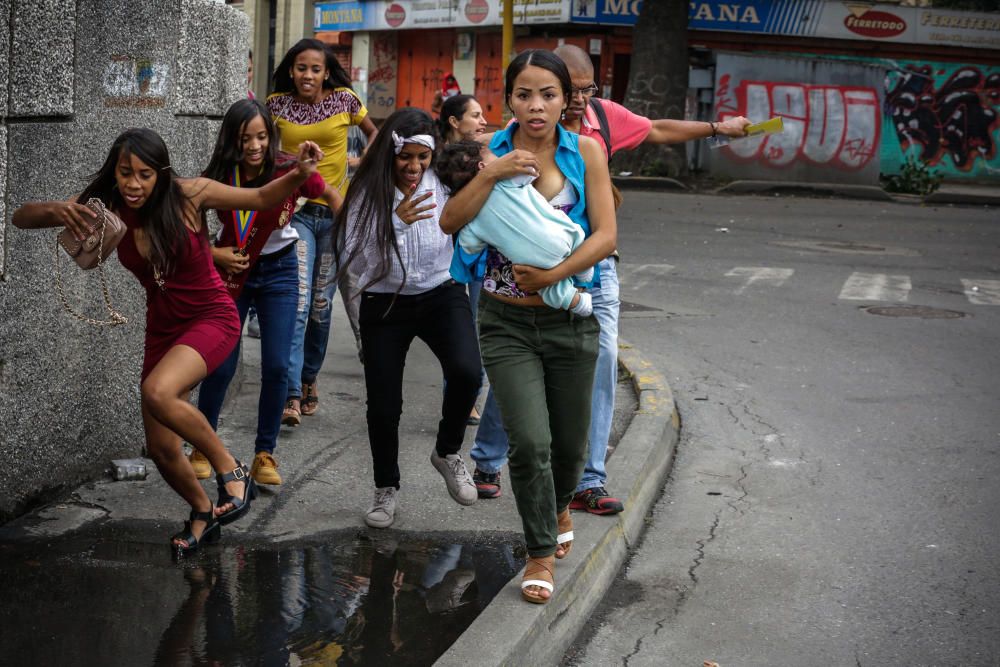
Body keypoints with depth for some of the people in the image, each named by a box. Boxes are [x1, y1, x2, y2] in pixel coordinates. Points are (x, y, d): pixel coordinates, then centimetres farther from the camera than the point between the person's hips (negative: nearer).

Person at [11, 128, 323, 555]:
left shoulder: (188, 195, -18)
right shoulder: (107, 210, -11)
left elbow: (261, 198, -6)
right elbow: (21, 218, -11)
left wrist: (298, 174, -26)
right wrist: (55, 210, -34)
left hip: (212, 318, -5)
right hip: (163, 327, 5)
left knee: (157, 393, -33)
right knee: (160, 449, 7)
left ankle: (232, 471, -14)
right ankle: (202, 512, 37)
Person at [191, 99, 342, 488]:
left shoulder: (289, 171, -19)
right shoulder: (217, 179, -17)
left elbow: (332, 196, 0)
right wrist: (214, 254, -22)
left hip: (279, 271, 0)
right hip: (232, 272, 0)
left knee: (276, 367, -4)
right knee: (221, 366, 0)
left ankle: (265, 454, 10)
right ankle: (203, 449, 18)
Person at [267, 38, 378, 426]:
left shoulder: (344, 100, -2)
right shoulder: (276, 104, 0)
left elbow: (373, 133, 14)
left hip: (336, 210, 1)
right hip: (295, 210, -1)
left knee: (321, 304, 8)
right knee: (297, 300, -15)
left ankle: (309, 378, 28)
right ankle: (292, 394, -18)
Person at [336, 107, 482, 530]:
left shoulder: (446, 185, -9)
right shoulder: (367, 194, -10)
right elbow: (354, 262, -16)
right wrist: (396, 223, -27)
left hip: (441, 295, 0)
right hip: (385, 305, 0)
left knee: (466, 372, -26)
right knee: (383, 405, 0)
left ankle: (447, 453, 4)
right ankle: (386, 489, 28)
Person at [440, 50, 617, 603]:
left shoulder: (585, 152, -3)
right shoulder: (491, 151, -2)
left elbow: (605, 235, -9)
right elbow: (450, 223, -11)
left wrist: (551, 275, -19)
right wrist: (491, 174, -22)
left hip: (569, 320, 1)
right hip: (506, 322, -1)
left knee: (570, 442, 14)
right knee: (529, 443, -11)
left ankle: (558, 506, 48)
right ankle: (541, 551, 10)